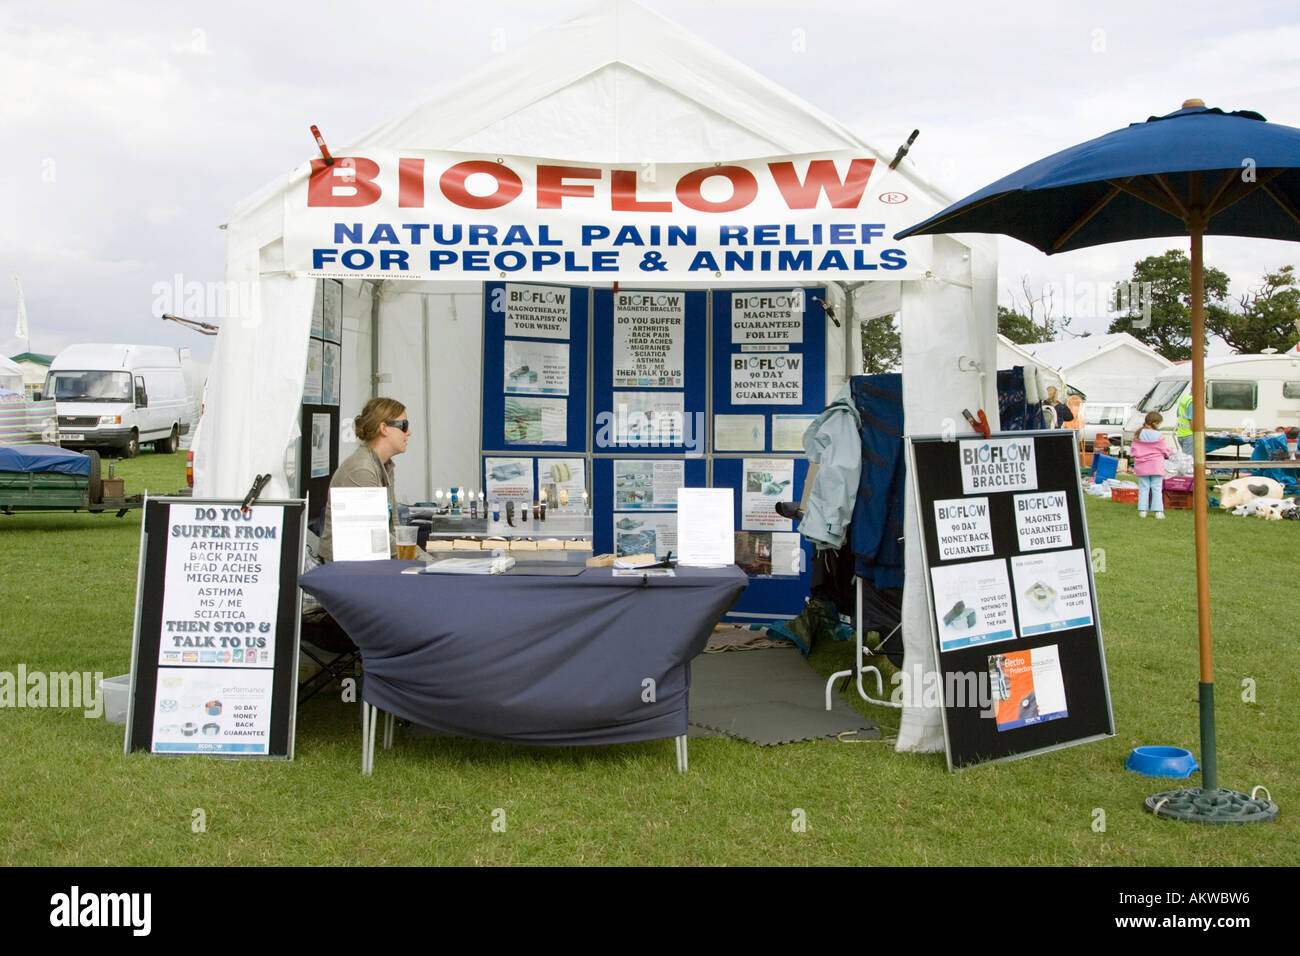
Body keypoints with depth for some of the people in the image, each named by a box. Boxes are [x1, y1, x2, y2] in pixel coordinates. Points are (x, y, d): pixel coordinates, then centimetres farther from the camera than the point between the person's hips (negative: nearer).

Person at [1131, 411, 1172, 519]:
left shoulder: (1138, 435, -1)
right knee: (1157, 488, 3)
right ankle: (1158, 511, 0)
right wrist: (1170, 453, 20)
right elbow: (1165, 450, -2)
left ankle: (1142, 510, 4)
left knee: (1143, 488, 8)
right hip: (1156, 465, -3)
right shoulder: (1159, 436, -11)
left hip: (1142, 466, 3)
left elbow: (1133, 449, 4)